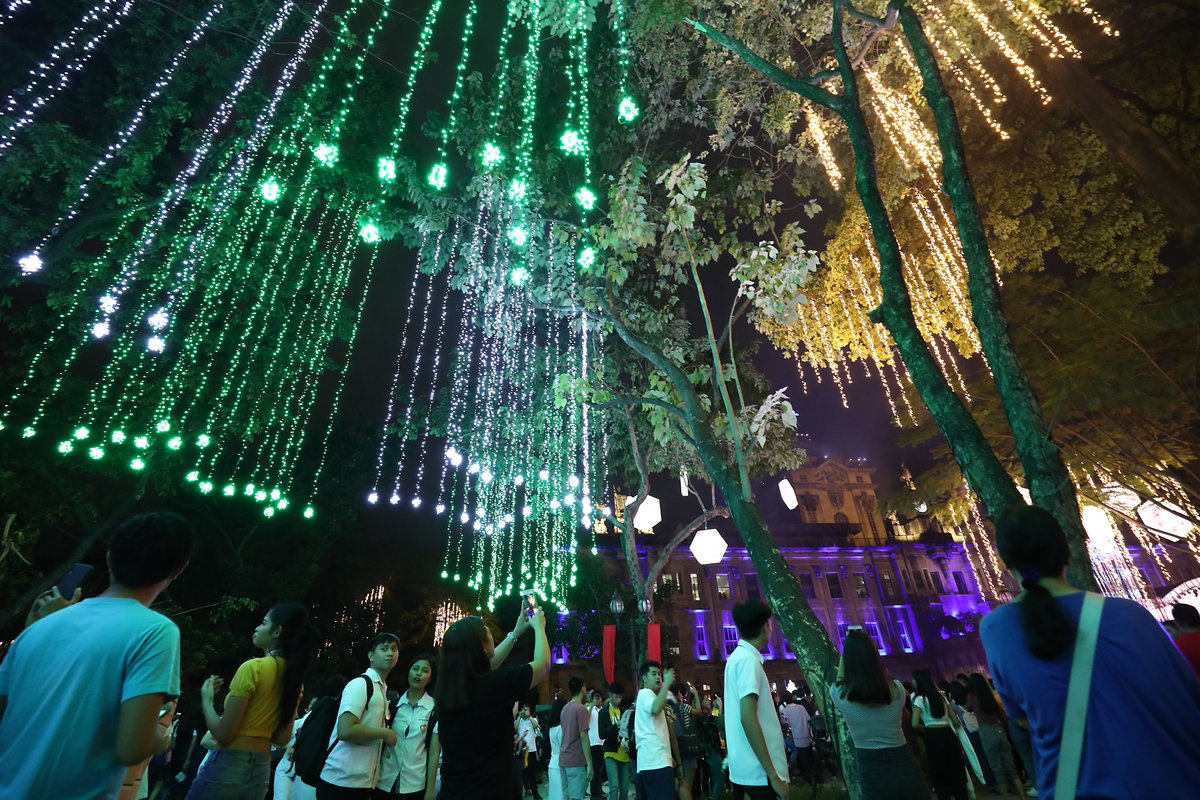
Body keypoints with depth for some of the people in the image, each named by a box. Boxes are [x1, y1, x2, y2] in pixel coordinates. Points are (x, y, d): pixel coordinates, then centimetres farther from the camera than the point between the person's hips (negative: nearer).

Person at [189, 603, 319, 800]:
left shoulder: (253, 667, -16)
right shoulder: (294, 678, 3)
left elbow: (222, 734, -14)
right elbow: (282, 738, 8)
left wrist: (206, 700, 1)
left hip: (228, 766, -7)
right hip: (261, 771, 7)